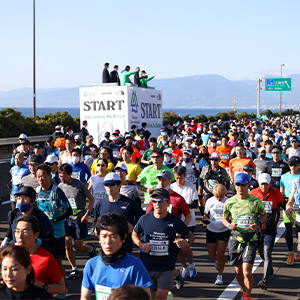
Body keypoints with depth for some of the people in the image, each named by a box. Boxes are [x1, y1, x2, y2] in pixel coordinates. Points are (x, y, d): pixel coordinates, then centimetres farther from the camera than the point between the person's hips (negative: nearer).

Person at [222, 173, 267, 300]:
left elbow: (264, 214, 14)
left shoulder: (256, 201, -3)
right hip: (235, 239, 2)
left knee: (247, 272, -13)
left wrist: (258, 224, -6)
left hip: (250, 240, -2)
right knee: (238, 272, 12)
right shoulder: (230, 202, 0)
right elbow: (224, 218, 14)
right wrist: (229, 225, -8)